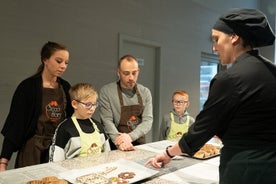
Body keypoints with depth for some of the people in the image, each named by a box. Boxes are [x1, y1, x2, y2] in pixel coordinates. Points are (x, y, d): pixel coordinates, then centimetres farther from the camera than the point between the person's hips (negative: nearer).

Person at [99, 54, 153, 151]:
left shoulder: (145, 92, 5)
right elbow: (107, 121, -9)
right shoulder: (106, 91, -3)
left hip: (139, 144, 2)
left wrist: (130, 136, -17)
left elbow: (148, 120, -1)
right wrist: (119, 142, -23)